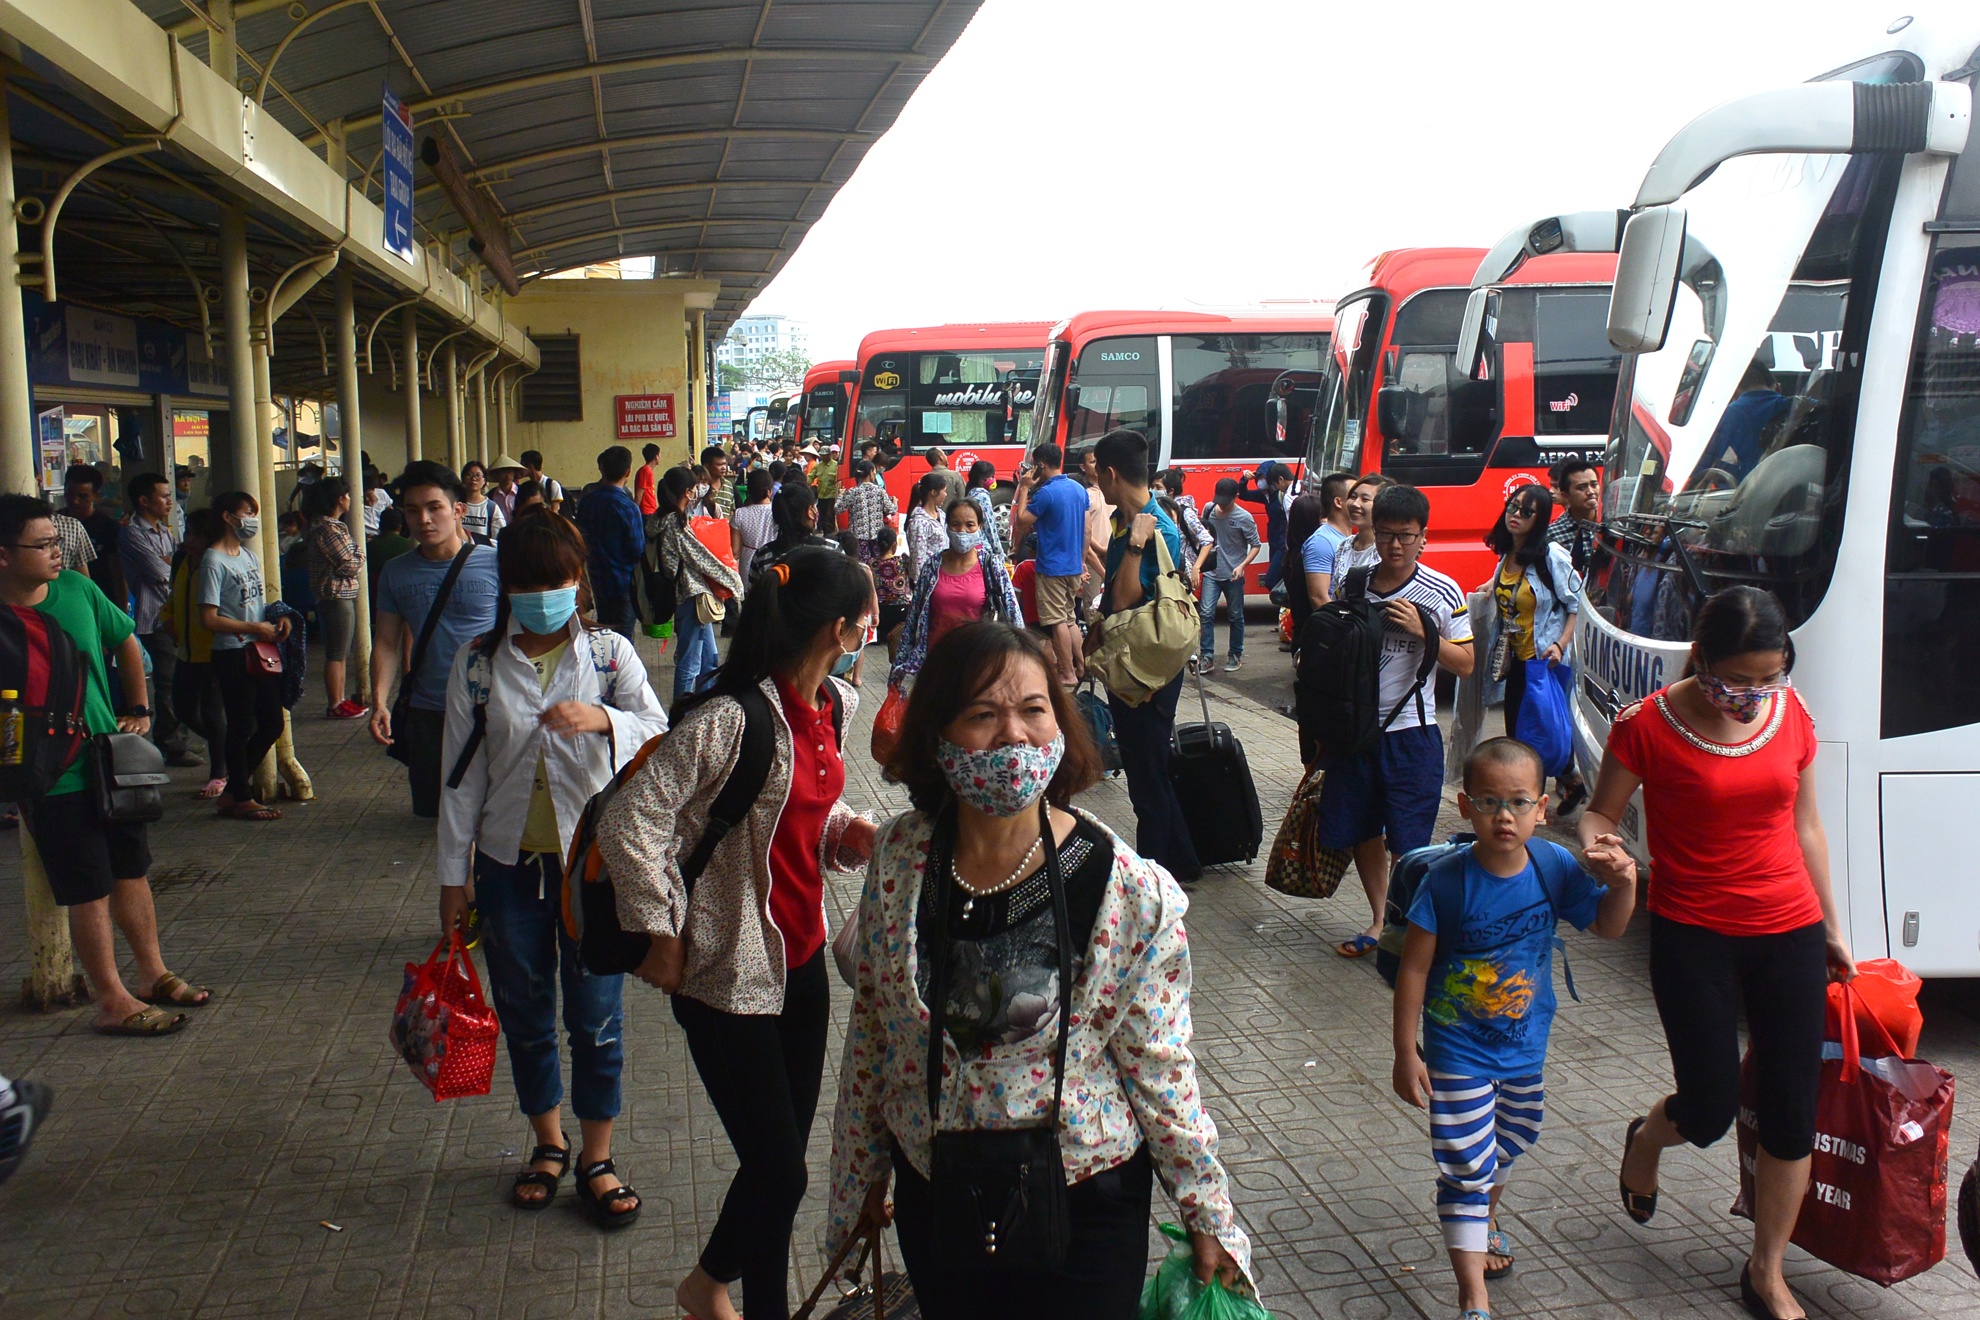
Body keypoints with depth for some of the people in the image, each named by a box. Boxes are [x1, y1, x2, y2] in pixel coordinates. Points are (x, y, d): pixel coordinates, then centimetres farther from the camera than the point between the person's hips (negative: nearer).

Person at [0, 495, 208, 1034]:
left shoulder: (76, 589, -3)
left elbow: (127, 644, 13)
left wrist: (138, 712, 9)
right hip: (55, 782, -5)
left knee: (132, 873, 17)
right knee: (90, 893, 2)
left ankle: (154, 975, 32)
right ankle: (113, 1003, 15)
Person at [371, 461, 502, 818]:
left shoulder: (494, 564, -5)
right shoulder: (396, 573, 6)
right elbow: (387, 643, 9)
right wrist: (379, 703, -3)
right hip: (425, 713, 3)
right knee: (431, 809, 11)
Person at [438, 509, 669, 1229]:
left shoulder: (609, 651, -3)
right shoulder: (477, 663, -1)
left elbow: (658, 732, -8)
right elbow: (461, 772, 2)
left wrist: (603, 720, -29)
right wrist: (453, 874, 3)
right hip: (509, 861, 2)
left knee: (596, 1013, 5)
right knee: (524, 1011, 14)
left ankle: (597, 1158, 22)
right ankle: (549, 1143, 35)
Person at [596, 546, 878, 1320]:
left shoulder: (834, 704, 3)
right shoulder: (729, 719, -24)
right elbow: (630, 824, -23)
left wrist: (851, 831, -2)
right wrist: (661, 936, -15)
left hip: (801, 957, 8)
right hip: (729, 973, -8)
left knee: (784, 1157, 17)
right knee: (779, 1173, -1)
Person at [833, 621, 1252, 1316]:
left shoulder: (1129, 890, -19)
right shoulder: (900, 857, -10)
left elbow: (1159, 1065, -9)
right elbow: (871, 1024, 2)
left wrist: (1207, 1214, -4)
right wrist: (861, 1171, 10)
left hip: (1086, 1196, -3)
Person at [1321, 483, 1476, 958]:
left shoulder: (1442, 593, -5)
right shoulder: (1352, 586, 4)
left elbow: (1464, 664, -2)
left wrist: (1422, 631, -17)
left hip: (1410, 732, -3)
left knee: (1407, 842, -2)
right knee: (1361, 832, 12)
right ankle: (1378, 921, 29)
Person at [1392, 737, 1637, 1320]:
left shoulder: (1554, 867, -12)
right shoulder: (1447, 882, -22)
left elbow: (1607, 927, 0)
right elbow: (1413, 969, -15)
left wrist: (1622, 883, -22)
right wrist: (1406, 1052, -13)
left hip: (1526, 1046, 5)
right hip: (1458, 1051, -5)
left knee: (1509, 1144, 26)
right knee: (1466, 1168, -3)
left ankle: (1485, 1218, 56)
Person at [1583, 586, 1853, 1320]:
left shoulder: (1791, 714, 0)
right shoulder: (1647, 726, -14)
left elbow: (1804, 826, 11)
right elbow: (1601, 815, -3)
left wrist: (1830, 927, 16)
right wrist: (1597, 848, -27)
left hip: (1789, 934, 4)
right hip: (1693, 937, -4)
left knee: (1790, 1114, 7)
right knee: (1710, 1109, 1)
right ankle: (1645, 1139, 40)